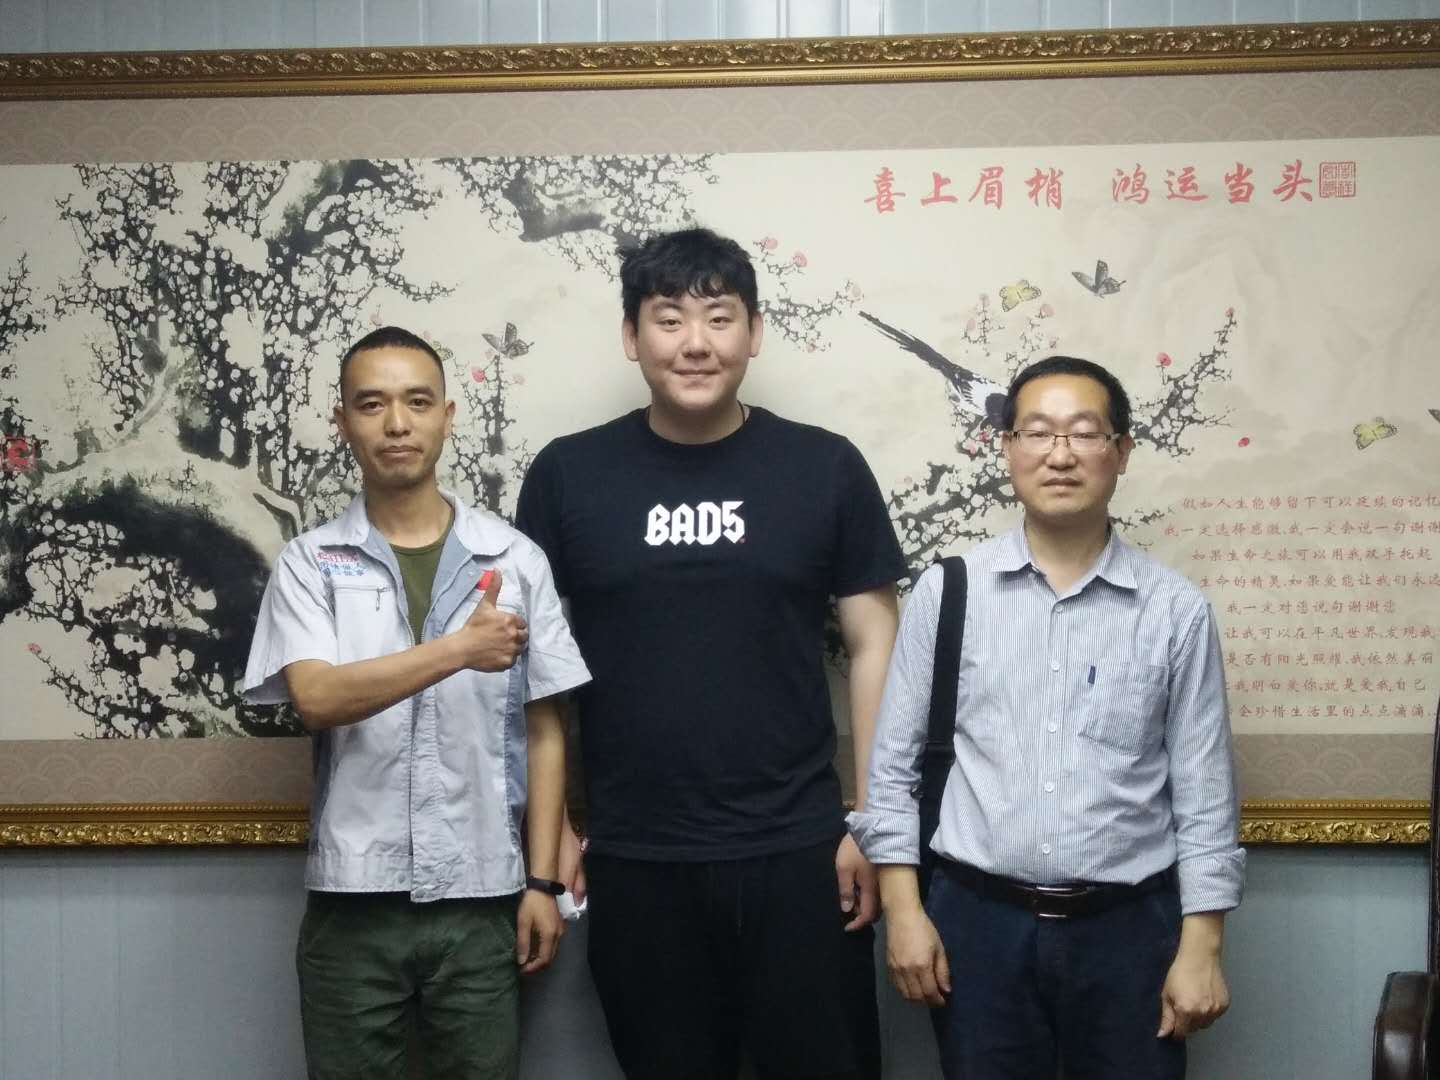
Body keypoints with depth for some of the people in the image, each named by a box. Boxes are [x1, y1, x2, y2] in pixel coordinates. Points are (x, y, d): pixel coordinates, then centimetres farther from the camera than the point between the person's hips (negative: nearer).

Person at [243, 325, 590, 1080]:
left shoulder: (515, 559, 2)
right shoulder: (309, 563, 1)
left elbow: (543, 732, 4)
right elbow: (316, 698, -14)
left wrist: (541, 881, 0)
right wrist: (460, 649, -19)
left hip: (480, 900, 0)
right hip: (352, 902, 0)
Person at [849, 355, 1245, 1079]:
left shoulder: (1175, 610, -2)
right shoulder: (945, 592, -2)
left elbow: (1204, 789, 1)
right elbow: (893, 760, 2)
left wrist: (1201, 945, -2)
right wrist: (903, 908, -3)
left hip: (1129, 929, 0)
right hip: (979, 921, 0)